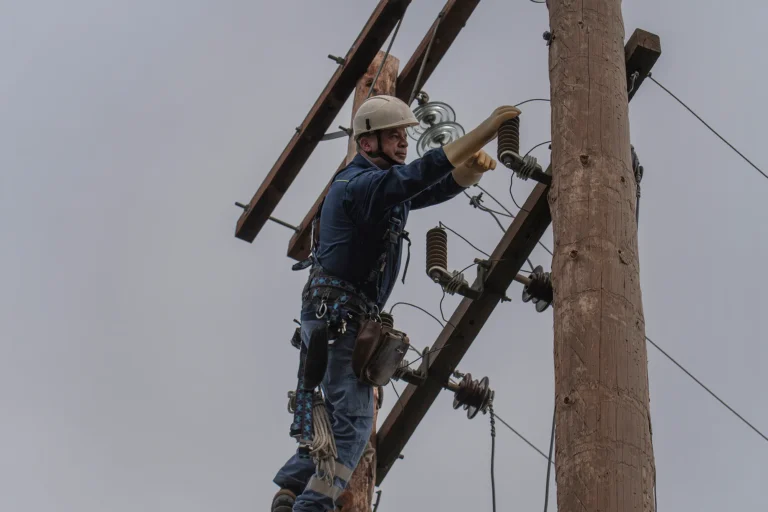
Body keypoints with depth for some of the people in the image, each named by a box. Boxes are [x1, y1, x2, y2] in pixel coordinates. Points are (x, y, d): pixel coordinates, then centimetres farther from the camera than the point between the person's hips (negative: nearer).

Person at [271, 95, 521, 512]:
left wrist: (473, 166, -9)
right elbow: (423, 172, -29)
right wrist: (486, 129, -30)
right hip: (335, 315, -10)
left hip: (341, 316, 10)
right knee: (352, 419, -14)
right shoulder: (359, 184, -15)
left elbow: (445, 185, 16)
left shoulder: (388, 188, 17)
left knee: (337, 415, 13)